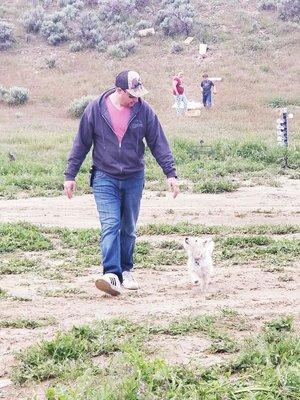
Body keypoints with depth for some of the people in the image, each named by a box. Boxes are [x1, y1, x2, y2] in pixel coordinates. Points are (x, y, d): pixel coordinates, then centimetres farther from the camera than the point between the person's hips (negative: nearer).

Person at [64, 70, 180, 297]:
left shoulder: (143, 110, -4)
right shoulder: (96, 109, -7)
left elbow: (158, 144, 1)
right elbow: (81, 144, 1)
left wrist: (170, 174, -3)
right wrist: (70, 175, 2)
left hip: (134, 178, 2)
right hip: (105, 178, -2)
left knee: (129, 229, 10)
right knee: (110, 225, -14)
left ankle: (126, 271, 24)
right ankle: (111, 274, -21)